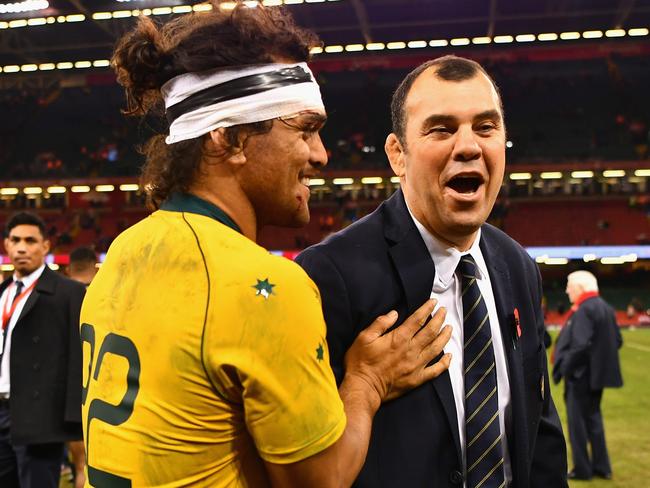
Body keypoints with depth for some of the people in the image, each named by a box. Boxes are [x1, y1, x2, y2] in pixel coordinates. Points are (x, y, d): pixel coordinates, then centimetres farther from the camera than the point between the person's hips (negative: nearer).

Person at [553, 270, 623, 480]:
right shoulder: (606, 308, 9)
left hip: (581, 375, -9)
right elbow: (617, 341, 12)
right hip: (599, 374, 9)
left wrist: (564, 368, -16)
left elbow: (580, 345, -26)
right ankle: (601, 467, 23)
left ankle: (582, 469, 9)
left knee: (577, 421, 2)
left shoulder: (583, 310, -20)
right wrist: (603, 359, 16)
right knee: (593, 418, 18)